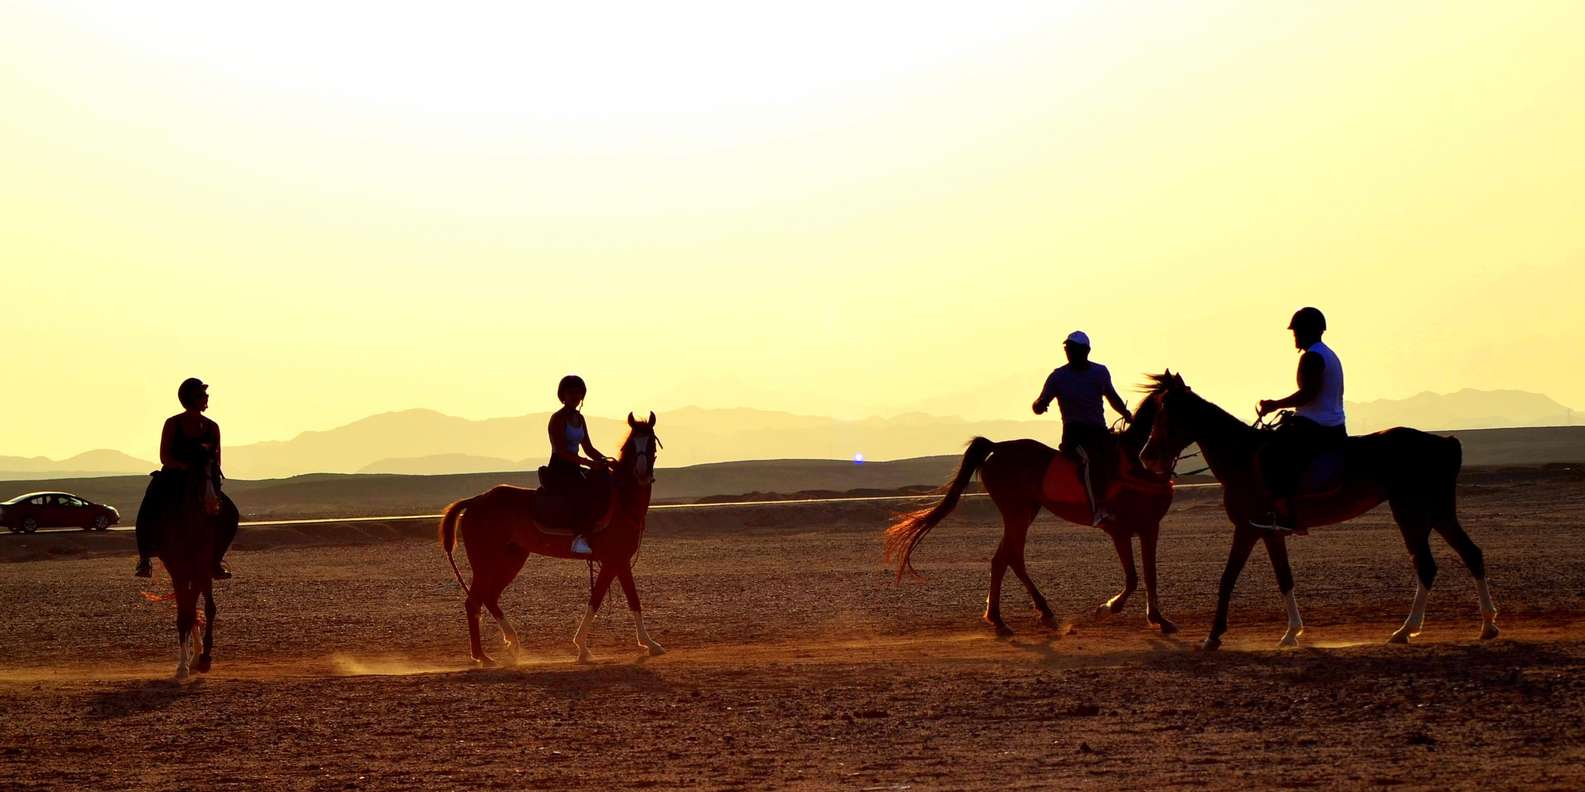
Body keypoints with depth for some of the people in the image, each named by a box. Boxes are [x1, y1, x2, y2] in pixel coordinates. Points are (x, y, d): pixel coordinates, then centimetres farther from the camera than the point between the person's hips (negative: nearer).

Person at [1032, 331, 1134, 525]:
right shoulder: (1058, 377, 4)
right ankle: (1098, 509, -45)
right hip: (1074, 434, -4)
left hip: (1098, 430, 4)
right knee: (1090, 457, -34)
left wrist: (1127, 414, 12)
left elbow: (1112, 398, 27)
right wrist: (1039, 405, -18)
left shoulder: (1100, 372, 11)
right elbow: (1039, 407, 5)